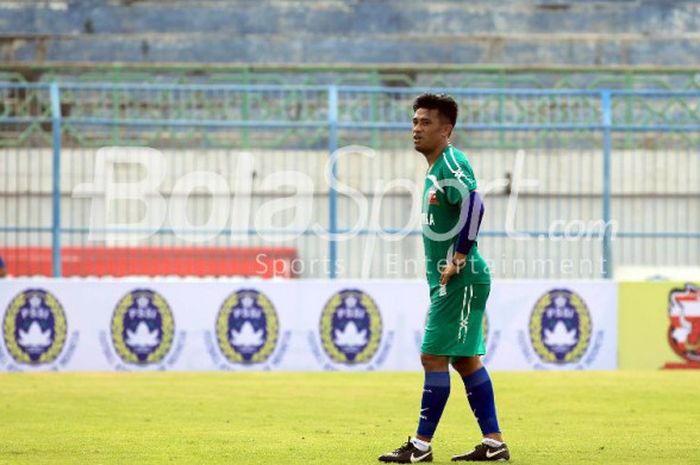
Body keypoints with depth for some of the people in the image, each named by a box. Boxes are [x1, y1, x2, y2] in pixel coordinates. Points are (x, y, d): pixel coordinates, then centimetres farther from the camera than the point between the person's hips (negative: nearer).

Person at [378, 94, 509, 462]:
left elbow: (474, 205, -30)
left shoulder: (450, 163, -14)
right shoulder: (435, 168, 17)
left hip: (460, 280, -10)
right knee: (466, 360, 12)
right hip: (450, 280, 10)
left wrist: (458, 259, -25)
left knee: (433, 357, -7)